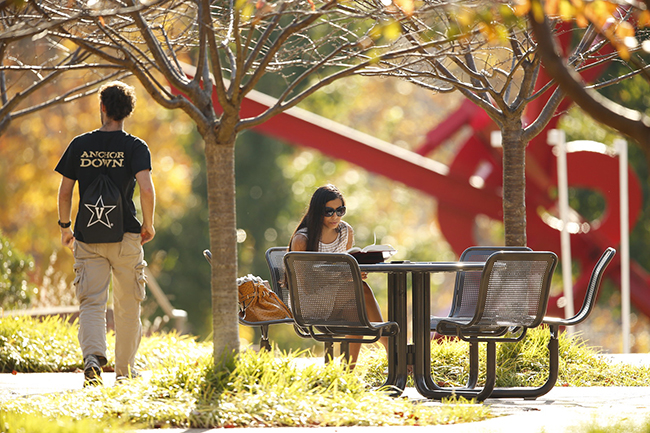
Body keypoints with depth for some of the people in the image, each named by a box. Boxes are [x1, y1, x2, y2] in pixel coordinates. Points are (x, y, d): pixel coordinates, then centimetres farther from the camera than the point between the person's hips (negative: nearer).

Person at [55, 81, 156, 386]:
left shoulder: (80, 145, 3)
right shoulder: (135, 147, -4)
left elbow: (64, 192, 4)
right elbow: (146, 189, -16)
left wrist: (65, 226, 17)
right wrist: (148, 224, -1)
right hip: (126, 236, -1)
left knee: (91, 302, -3)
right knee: (127, 306, 13)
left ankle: (93, 357, -28)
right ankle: (124, 370, 18)